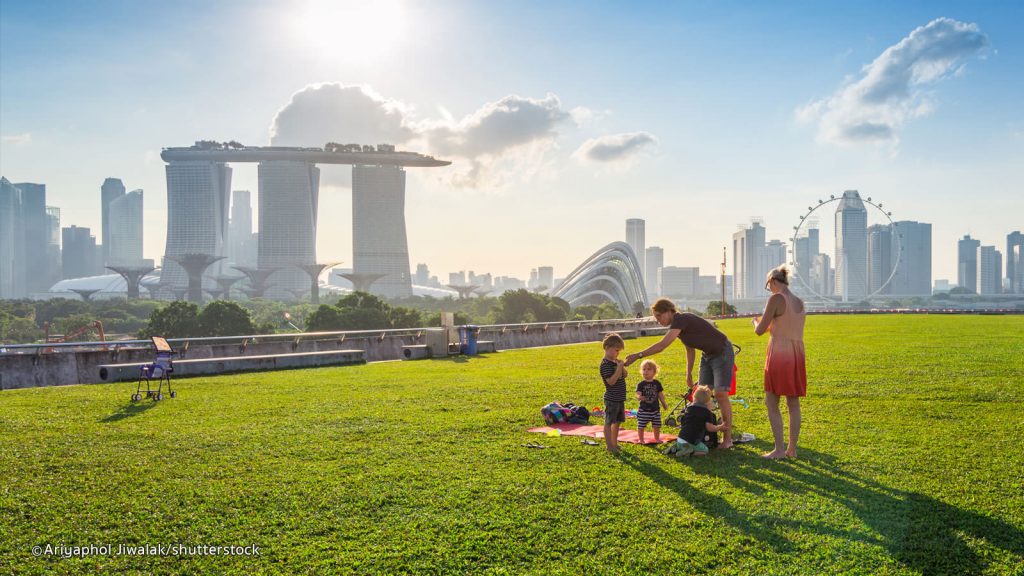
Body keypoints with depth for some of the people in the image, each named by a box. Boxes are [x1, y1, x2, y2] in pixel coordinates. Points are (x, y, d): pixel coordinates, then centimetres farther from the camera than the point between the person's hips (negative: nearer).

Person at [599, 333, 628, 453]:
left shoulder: (615, 362, 11)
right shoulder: (605, 364, -17)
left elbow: (625, 375, 14)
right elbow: (611, 381, -23)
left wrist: (622, 367, -4)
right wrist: (619, 368, -25)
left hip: (620, 398, 9)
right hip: (611, 399, -9)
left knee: (617, 421, 16)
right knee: (609, 422, -2)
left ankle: (614, 443, 27)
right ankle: (609, 446, 3)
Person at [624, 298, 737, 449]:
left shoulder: (681, 320, -27)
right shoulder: (677, 325, 2)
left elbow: (662, 345, -38)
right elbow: (690, 350, 14)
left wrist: (638, 355, -40)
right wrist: (689, 374, 17)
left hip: (722, 353, -9)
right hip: (707, 355, 9)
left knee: (720, 394, -12)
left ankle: (728, 438, -6)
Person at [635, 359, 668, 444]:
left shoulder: (657, 383, 2)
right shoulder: (641, 384, -7)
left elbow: (660, 395, 11)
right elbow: (638, 394, -16)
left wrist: (664, 404, 10)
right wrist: (639, 397, -38)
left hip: (655, 409, 2)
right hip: (643, 410, -2)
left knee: (656, 426, 9)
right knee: (641, 426, 2)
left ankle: (657, 439, 28)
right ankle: (641, 439, 17)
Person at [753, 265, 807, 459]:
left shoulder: (776, 299, -12)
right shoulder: (800, 302, 10)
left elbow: (759, 330, -11)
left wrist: (756, 322, 10)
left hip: (779, 355, -7)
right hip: (797, 355, 7)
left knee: (772, 403, 2)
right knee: (793, 404, 12)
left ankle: (779, 449, 2)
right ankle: (792, 449, 17)